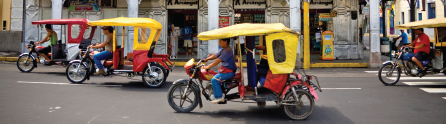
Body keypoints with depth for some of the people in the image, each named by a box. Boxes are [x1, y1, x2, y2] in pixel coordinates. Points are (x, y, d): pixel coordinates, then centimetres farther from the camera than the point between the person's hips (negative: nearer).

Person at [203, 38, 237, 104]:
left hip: (229, 72, -11)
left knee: (214, 80, -23)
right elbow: (215, 56, 18)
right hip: (224, 69, 11)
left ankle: (219, 97, -11)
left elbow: (218, 60, -29)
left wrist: (208, 66, -31)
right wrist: (206, 59, 5)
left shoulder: (227, 51, -21)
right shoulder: (223, 50, 14)